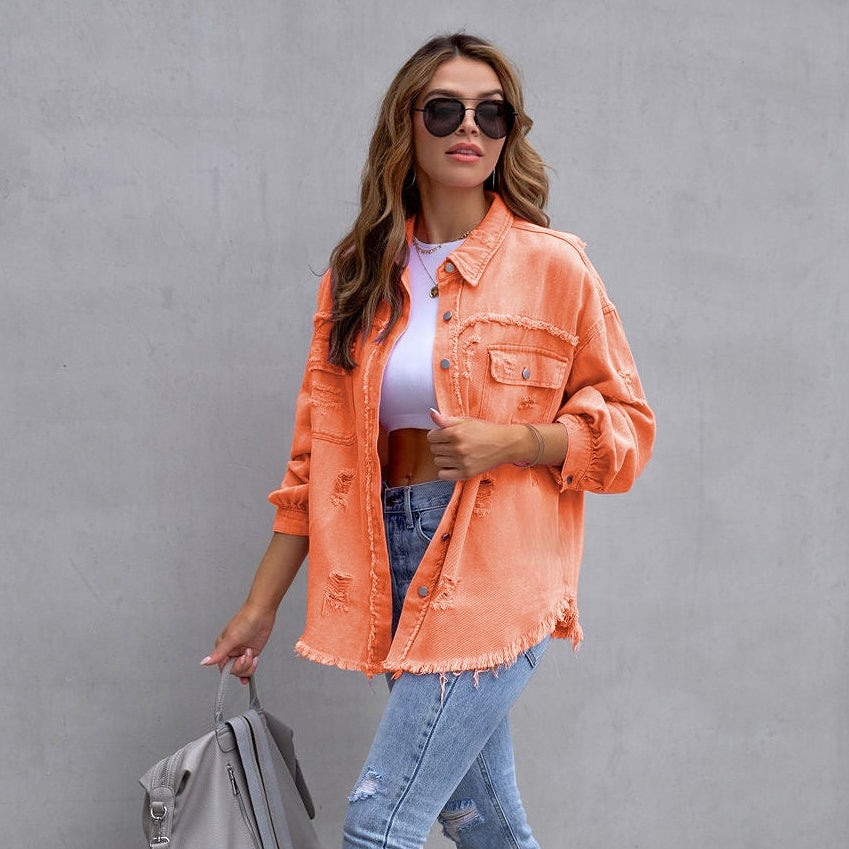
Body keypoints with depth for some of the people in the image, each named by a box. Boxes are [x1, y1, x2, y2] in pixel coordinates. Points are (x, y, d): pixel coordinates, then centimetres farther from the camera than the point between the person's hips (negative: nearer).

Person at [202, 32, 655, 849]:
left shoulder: (553, 267, -2)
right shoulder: (359, 274, 9)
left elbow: (624, 423, 2)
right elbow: (318, 450, 11)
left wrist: (508, 442, -16)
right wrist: (260, 606, 10)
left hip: (494, 571, -4)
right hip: (396, 567, 4)